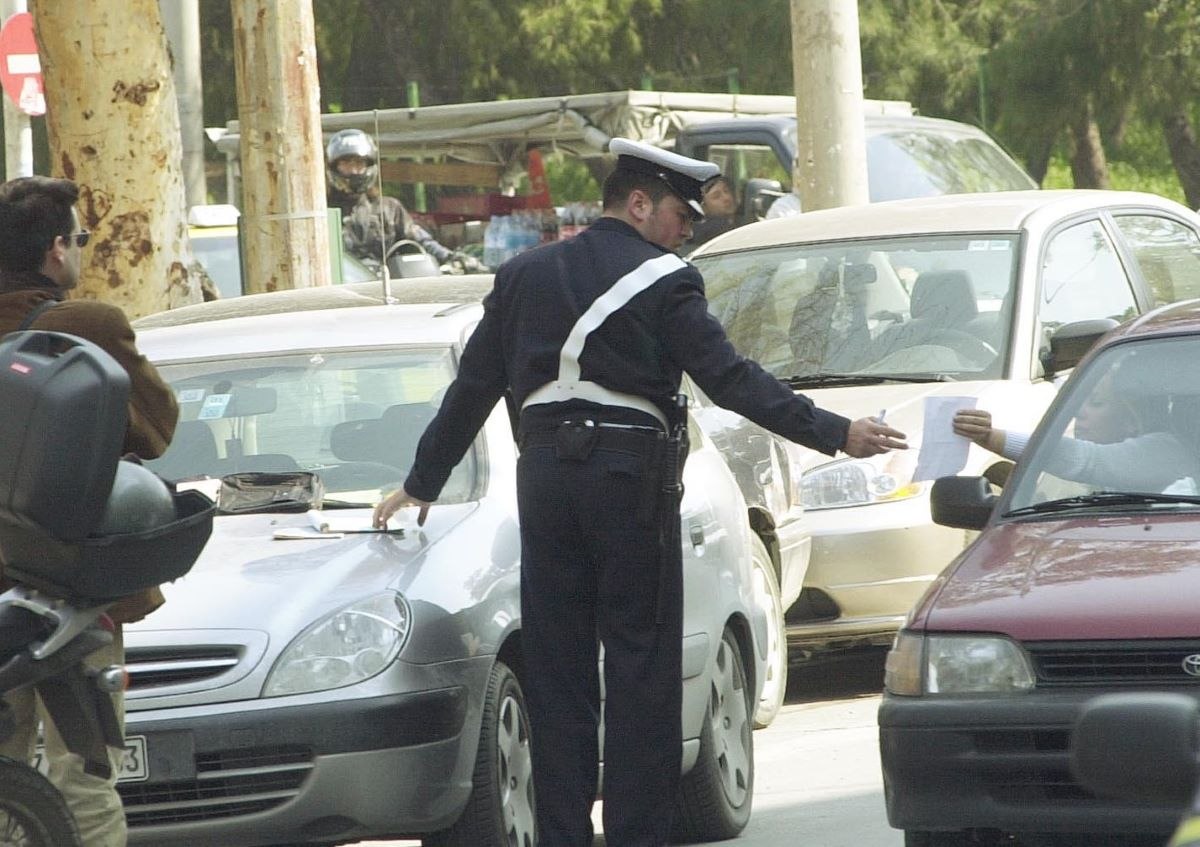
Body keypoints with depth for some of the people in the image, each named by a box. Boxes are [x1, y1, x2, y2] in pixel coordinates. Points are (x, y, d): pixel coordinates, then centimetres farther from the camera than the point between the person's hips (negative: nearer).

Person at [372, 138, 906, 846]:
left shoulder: (525, 276, 12)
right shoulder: (663, 282, -5)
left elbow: (473, 390, 17)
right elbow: (731, 380, -13)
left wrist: (423, 482, 26)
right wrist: (834, 434, -14)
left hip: (545, 474, 5)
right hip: (631, 475, -5)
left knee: (556, 665, 8)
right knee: (642, 667, 0)